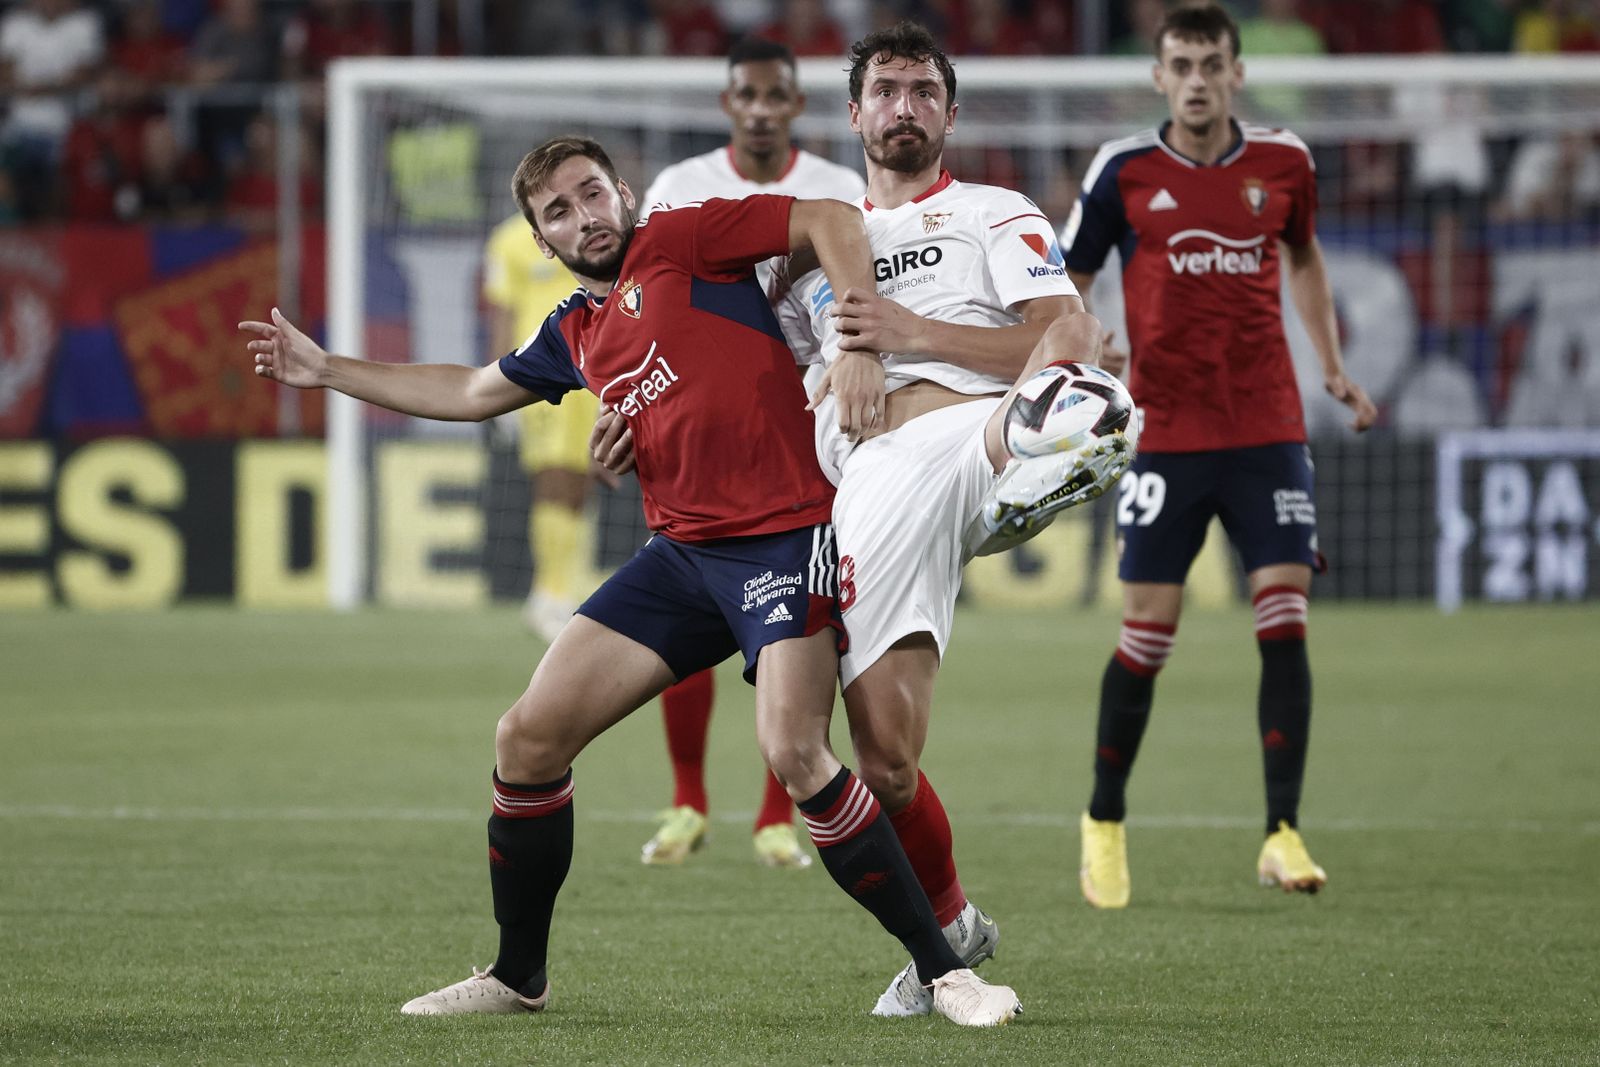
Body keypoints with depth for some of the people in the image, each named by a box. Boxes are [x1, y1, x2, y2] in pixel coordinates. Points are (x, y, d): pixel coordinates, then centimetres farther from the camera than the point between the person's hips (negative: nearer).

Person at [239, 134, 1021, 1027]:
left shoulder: (678, 242, -2)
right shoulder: (575, 335, 18)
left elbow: (832, 220, -9)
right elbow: (471, 392, 35)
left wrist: (861, 346, -20)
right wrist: (327, 371, 37)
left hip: (785, 535, -8)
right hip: (682, 551, 8)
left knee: (795, 752, -25)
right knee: (528, 740, 3)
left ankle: (944, 969, -15)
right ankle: (518, 976, 20)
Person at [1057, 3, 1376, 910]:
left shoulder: (1282, 162, 5)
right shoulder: (1126, 171, -1)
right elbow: (1067, 282, 7)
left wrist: (1333, 368, 16)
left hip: (1269, 432, 2)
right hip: (1165, 433, -2)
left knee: (1285, 621, -8)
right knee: (1147, 633, -1)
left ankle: (1284, 834, -5)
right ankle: (1105, 824, 18)